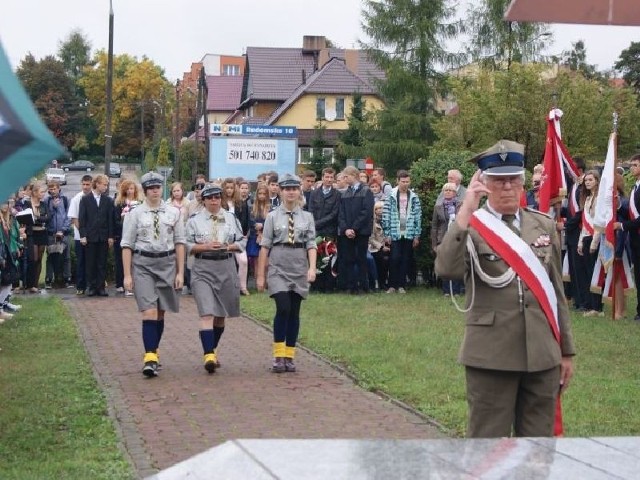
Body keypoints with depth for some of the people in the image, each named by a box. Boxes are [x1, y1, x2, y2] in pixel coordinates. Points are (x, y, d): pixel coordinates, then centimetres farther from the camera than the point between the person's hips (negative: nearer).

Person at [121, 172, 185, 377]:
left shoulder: (173, 212, 5)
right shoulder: (134, 214, 0)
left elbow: (179, 243, 7)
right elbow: (127, 245, 1)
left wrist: (180, 272, 3)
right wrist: (127, 275, -3)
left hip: (167, 263, 2)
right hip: (143, 264, -2)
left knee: (160, 313, 10)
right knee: (149, 312, -12)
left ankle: (153, 352, 24)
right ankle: (150, 358, -14)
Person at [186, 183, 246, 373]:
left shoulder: (231, 218, 8)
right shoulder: (194, 220, 2)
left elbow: (242, 242, 10)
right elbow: (187, 245, 0)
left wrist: (228, 246, -9)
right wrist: (205, 246, -15)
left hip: (226, 269, 3)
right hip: (202, 270, -3)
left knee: (221, 314, 13)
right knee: (207, 313, -16)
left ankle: (212, 350, 33)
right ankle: (209, 355, -22)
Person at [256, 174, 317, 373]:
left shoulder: (307, 217, 6)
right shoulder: (273, 216, 1)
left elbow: (311, 245, 2)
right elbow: (265, 246, 1)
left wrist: (312, 268, -13)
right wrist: (260, 275, -1)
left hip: (299, 270, 2)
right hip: (279, 269, -2)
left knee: (294, 313, 6)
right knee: (283, 309, -15)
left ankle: (289, 356, 14)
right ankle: (278, 356, -6)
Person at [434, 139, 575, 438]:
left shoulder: (544, 225, 8)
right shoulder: (470, 227, -4)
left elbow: (556, 291, 13)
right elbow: (446, 270, -24)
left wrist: (566, 351, 13)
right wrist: (466, 212, -27)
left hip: (543, 355, 4)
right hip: (491, 355, -4)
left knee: (539, 439, 12)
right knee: (488, 438, 5)